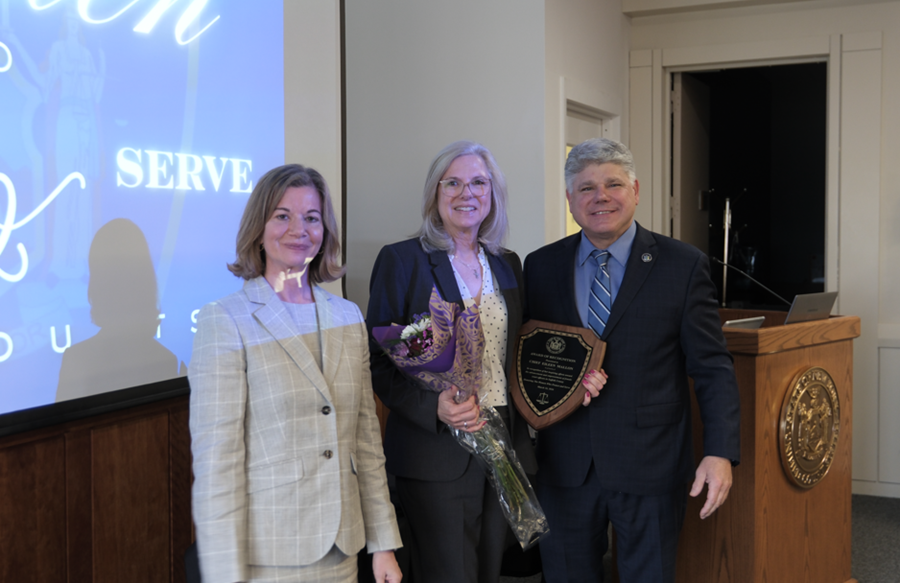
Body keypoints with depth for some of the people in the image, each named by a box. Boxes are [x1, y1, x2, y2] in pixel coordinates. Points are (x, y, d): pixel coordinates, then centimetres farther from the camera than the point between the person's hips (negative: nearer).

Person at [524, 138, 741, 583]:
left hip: (651, 468, -2)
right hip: (564, 468, 3)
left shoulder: (683, 266, -3)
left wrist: (721, 452, -14)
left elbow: (712, 368, -4)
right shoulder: (540, 266, 5)